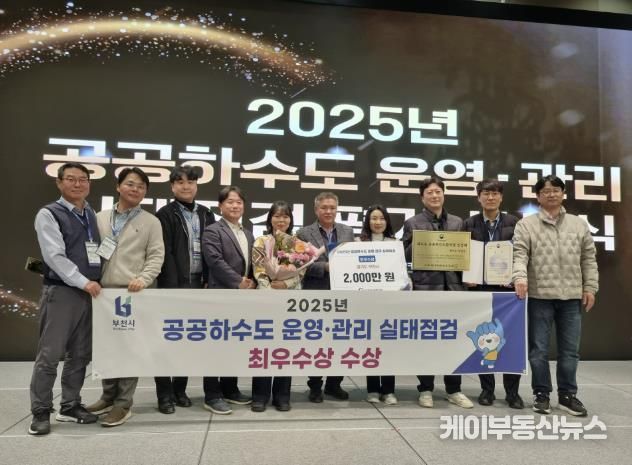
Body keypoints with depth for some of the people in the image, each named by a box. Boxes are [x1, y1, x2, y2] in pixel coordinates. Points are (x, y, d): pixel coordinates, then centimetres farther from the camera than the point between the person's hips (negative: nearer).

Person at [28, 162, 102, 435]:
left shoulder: (93, 216, 13)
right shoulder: (49, 215, -5)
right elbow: (55, 257, -14)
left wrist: (98, 282, 2)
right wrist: (83, 282, -18)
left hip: (89, 292, 6)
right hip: (60, 292, -6)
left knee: (80, 354, 11)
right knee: (50, 355, -2)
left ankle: (70, 406, 22)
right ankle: (41, 413, 10)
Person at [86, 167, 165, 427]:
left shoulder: (150, 222, 4)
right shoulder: (100, 218, 12)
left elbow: (156, 256, -2)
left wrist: (143, 279, -18)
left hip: (132, 293, -3)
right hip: (103, 292, 3)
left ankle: (123, 404, 7)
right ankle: (108, 396, 26)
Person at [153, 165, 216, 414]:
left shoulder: (206, 214, 13)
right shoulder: (165, 214, -2)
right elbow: (165, 253, -9)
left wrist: (209, 281, 1)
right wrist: (172, 286, -15)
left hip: (198, 284, 5)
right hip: (174, 285, -4)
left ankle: (180, 389, 21)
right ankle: (165, 394, 8)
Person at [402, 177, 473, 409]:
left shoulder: (457, 222, 13)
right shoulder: (413, 223, 3)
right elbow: (405, 256, 0)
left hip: (453, 286, 3)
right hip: (425, 287, -3)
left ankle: (454, 390, 18)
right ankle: (425, 390, 15)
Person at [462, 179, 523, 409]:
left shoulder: (513, 223, 4)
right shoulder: (469, 224, 5)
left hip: (507, 288, 0)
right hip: (479, 288, 1)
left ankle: (512, 391, 12)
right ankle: (487, 389, 17)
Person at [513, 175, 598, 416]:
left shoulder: (579, 224, 10)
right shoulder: (526, 224, 1)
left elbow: (588, 259, 11)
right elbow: (520, 255, -8)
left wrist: (590, 287, 5)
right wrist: (520, 277, -24)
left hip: (571, 296, 3)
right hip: (539, 296, -3)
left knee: (570, 349, 9)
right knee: (539, 349, 5)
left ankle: (567, 394, 22)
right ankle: (541, 393, 18)